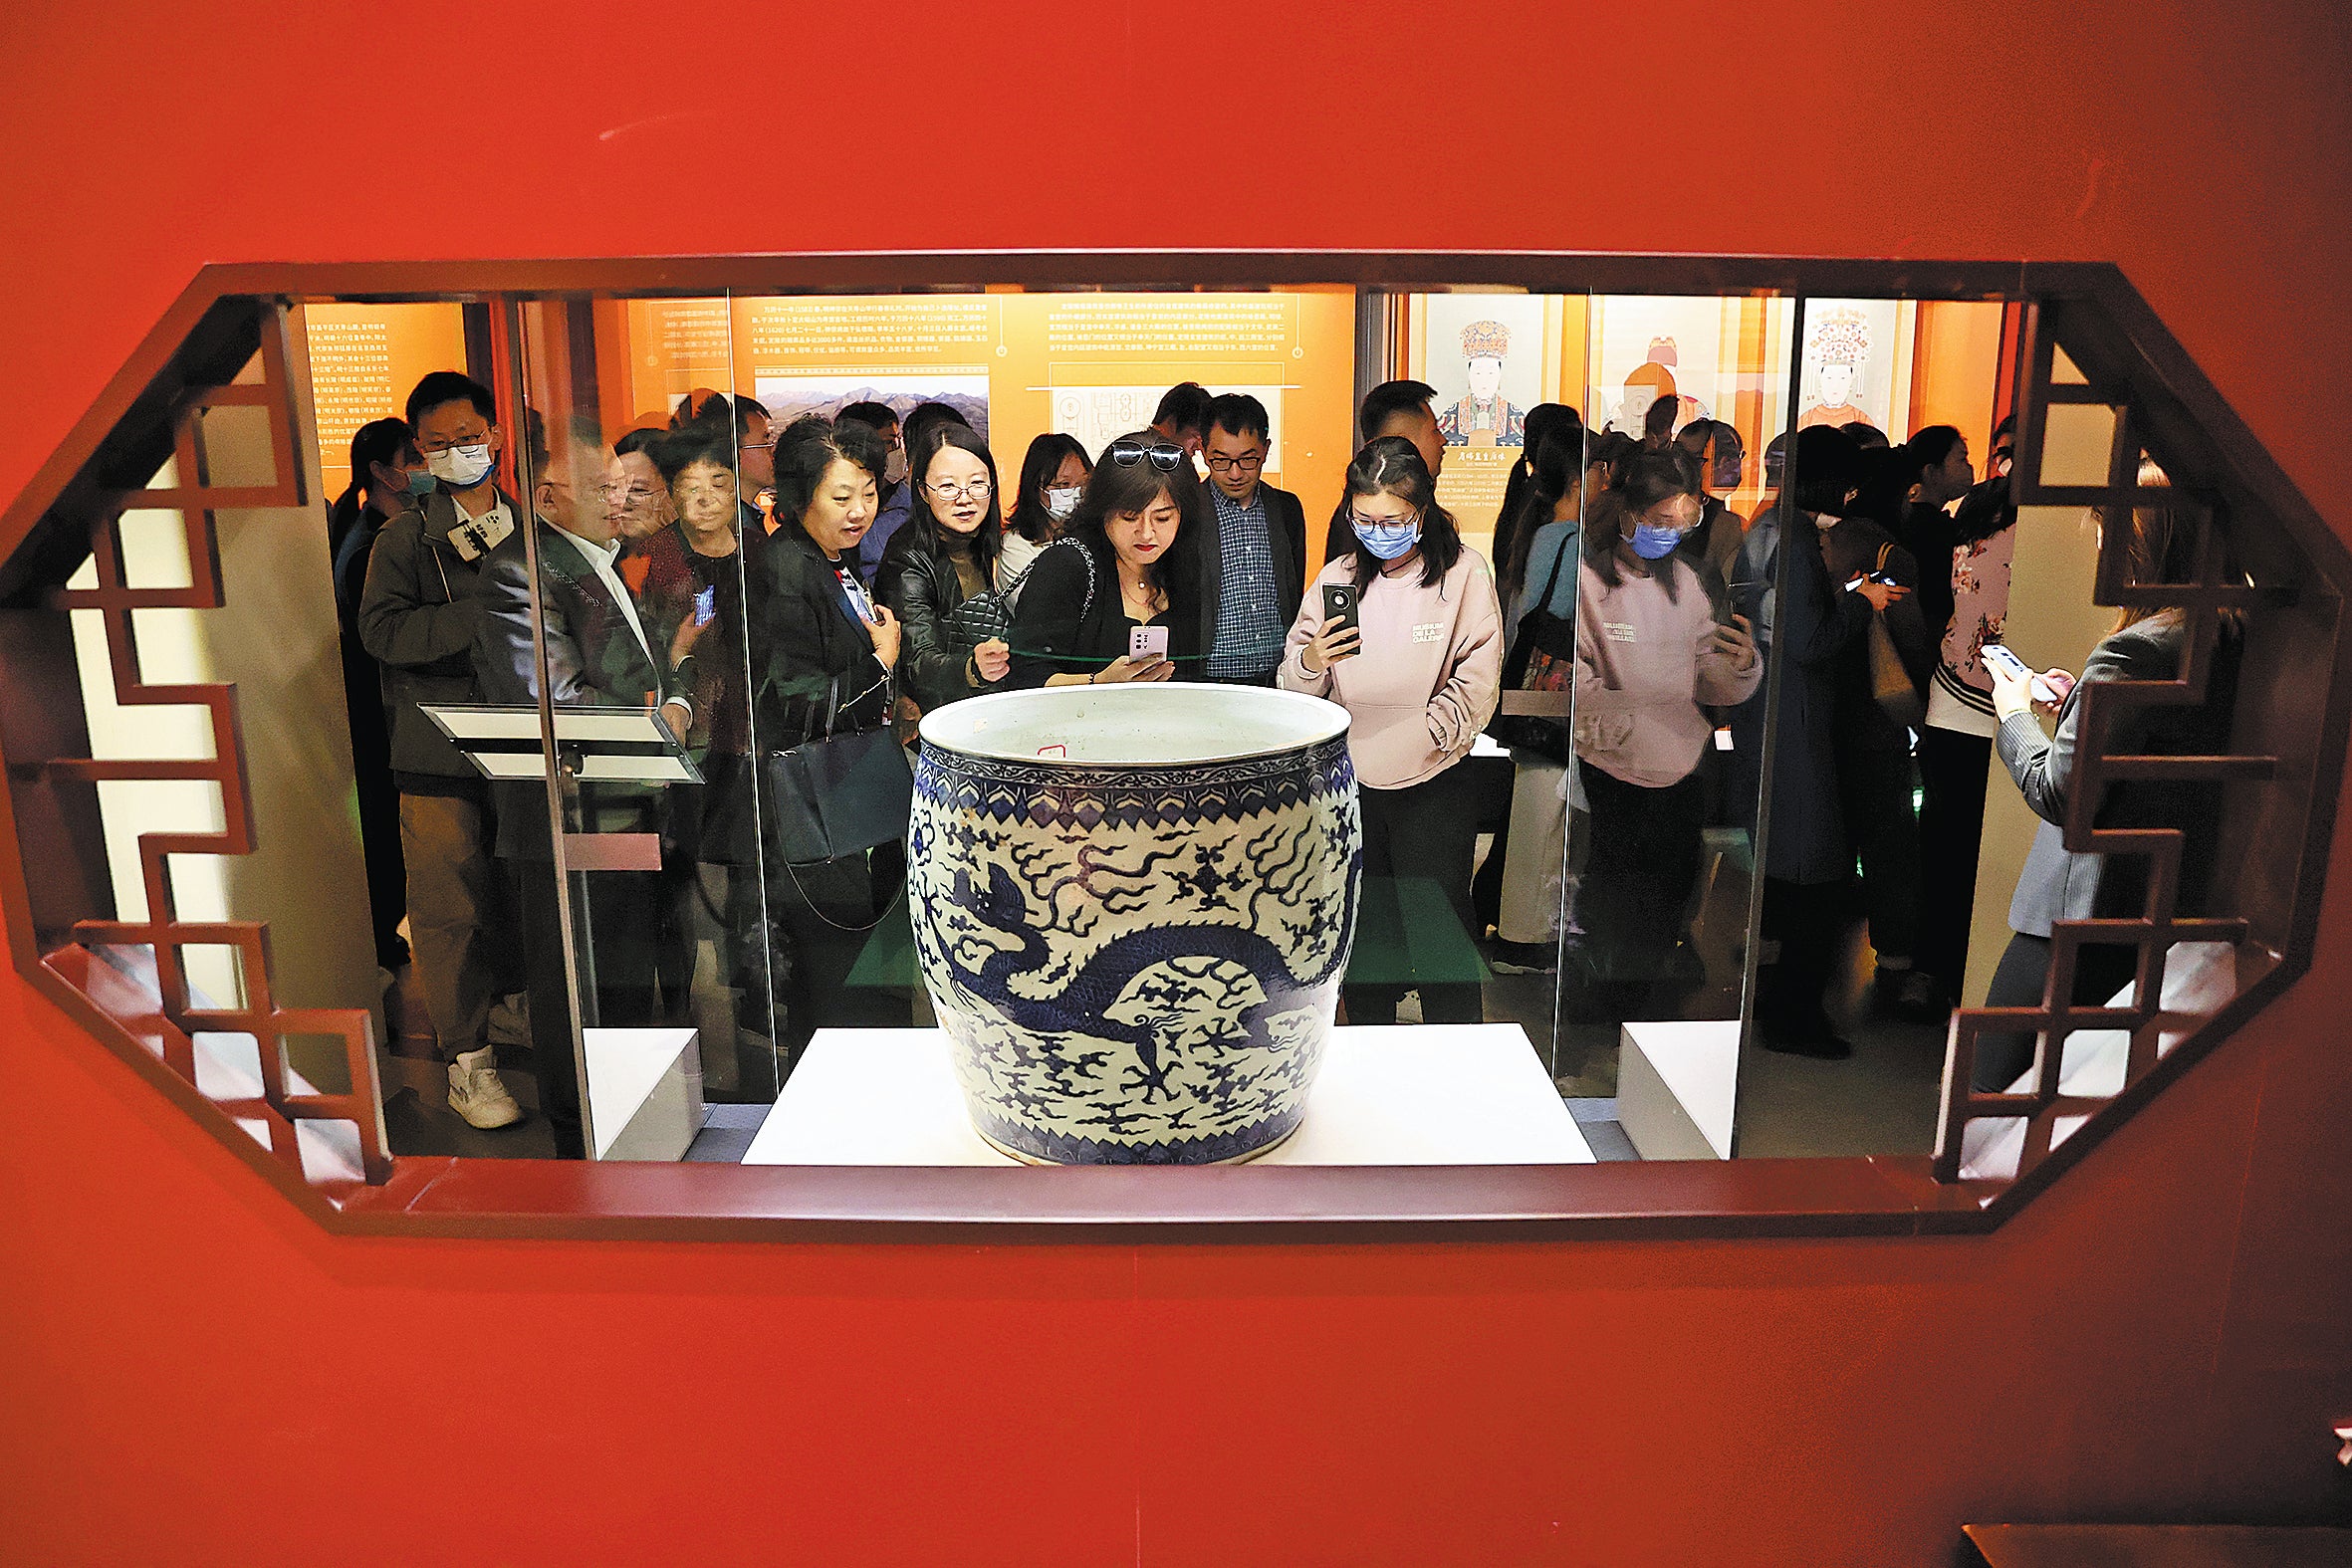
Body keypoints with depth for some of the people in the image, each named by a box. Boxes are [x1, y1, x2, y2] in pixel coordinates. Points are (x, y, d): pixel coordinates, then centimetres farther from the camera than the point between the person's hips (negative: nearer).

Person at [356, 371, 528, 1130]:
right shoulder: (405, 537, 1)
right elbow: (381, 630, -12)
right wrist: (484, 612, -21)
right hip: (440, 748, -3)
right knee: (451, 901, -2)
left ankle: (503, 1002, 33)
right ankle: (467, 1055, 7)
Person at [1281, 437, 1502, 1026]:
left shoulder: (1463, 572, -4)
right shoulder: (1337, 576, 4)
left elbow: (1478, 681, -6)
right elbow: (1295, 687, 2)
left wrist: (1422, 733, -18)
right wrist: (1310, 662, -20)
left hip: (1433, 785, -3)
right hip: (1350, 783, 3)